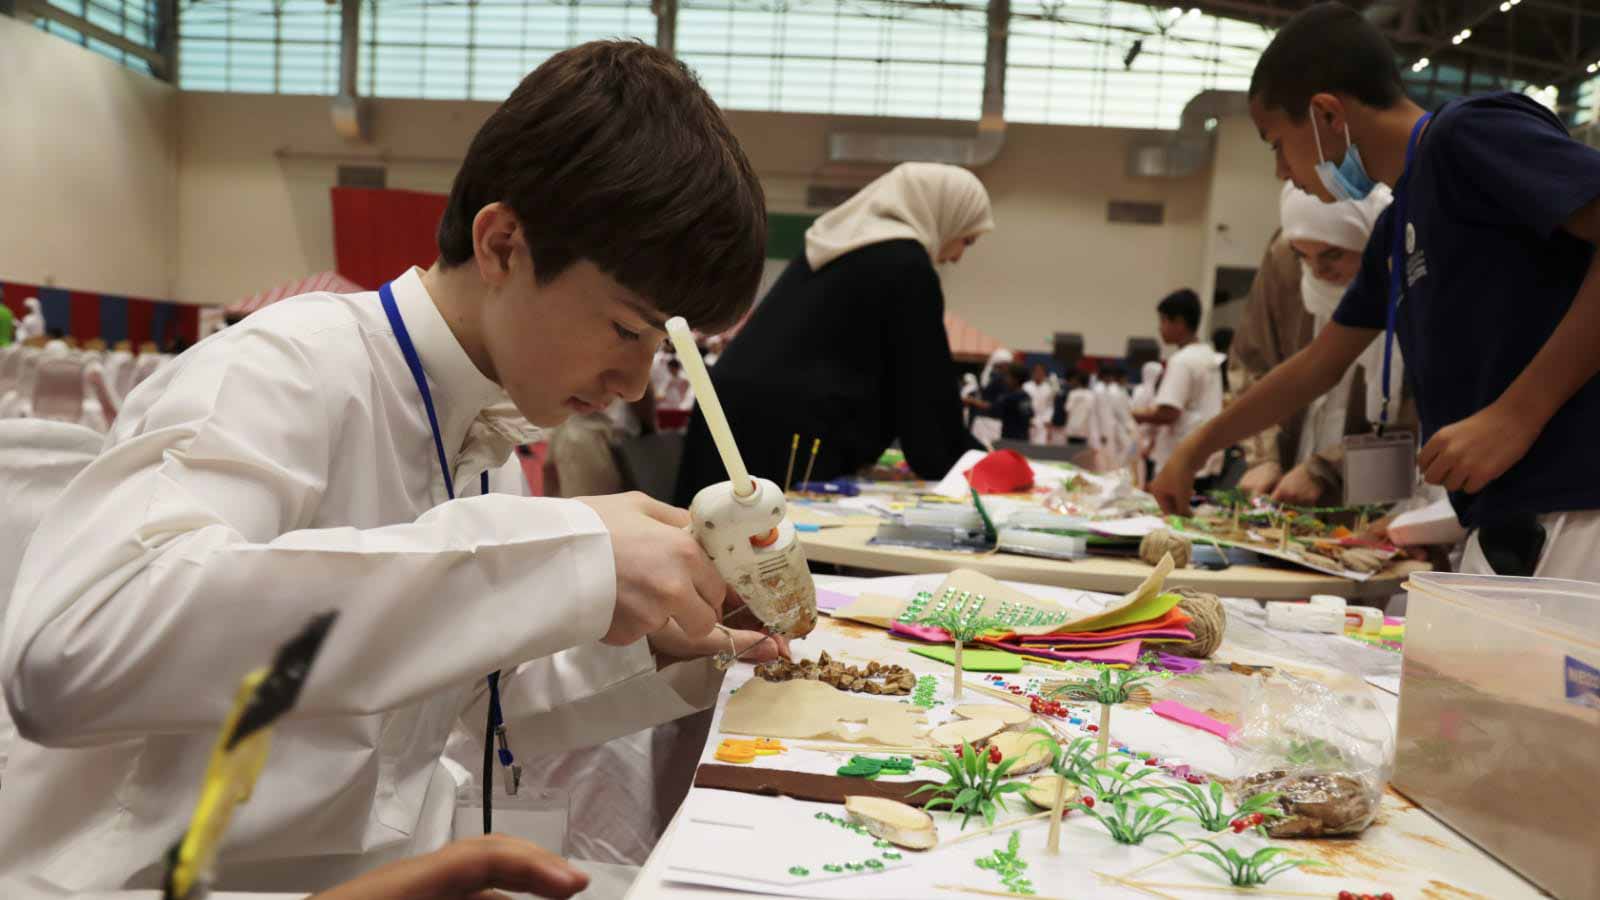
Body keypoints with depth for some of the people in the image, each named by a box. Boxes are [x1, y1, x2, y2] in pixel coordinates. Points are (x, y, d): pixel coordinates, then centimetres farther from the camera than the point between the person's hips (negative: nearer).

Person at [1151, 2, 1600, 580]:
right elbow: (1317, 366, 28)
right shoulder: (1394, 230, 20)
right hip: (1504, 526, 8)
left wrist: (1517, 412, -19)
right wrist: (1195, 450, 31)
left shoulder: (1469, 135, -6)